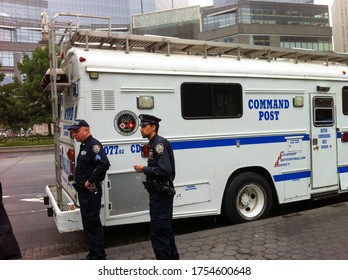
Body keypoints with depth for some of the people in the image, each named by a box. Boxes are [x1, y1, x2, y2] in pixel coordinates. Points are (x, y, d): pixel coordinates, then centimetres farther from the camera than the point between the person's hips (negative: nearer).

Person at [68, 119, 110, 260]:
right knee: (87, 223, 18)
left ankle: (98, 256, 8)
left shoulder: (93, 144, -17)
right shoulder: (84, 145, 14)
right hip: (84, 191, 10)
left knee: (92, 223, -3)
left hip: (91, 192, -10)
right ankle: (94, 252, 31)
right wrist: (78, 181, 12)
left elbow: (104, 164, -32)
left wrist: (90, 181, -25)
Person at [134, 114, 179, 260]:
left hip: (161, 194, -10)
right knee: (166, 230, 18)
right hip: (160, 193, 10)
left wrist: (143, 169, -16)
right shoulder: (153, 144, 14)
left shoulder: (160, 143, -15)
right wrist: (145, 170, 6)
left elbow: (164, 170, -25)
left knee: (157, 232, -5)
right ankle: (173, 259, 31)